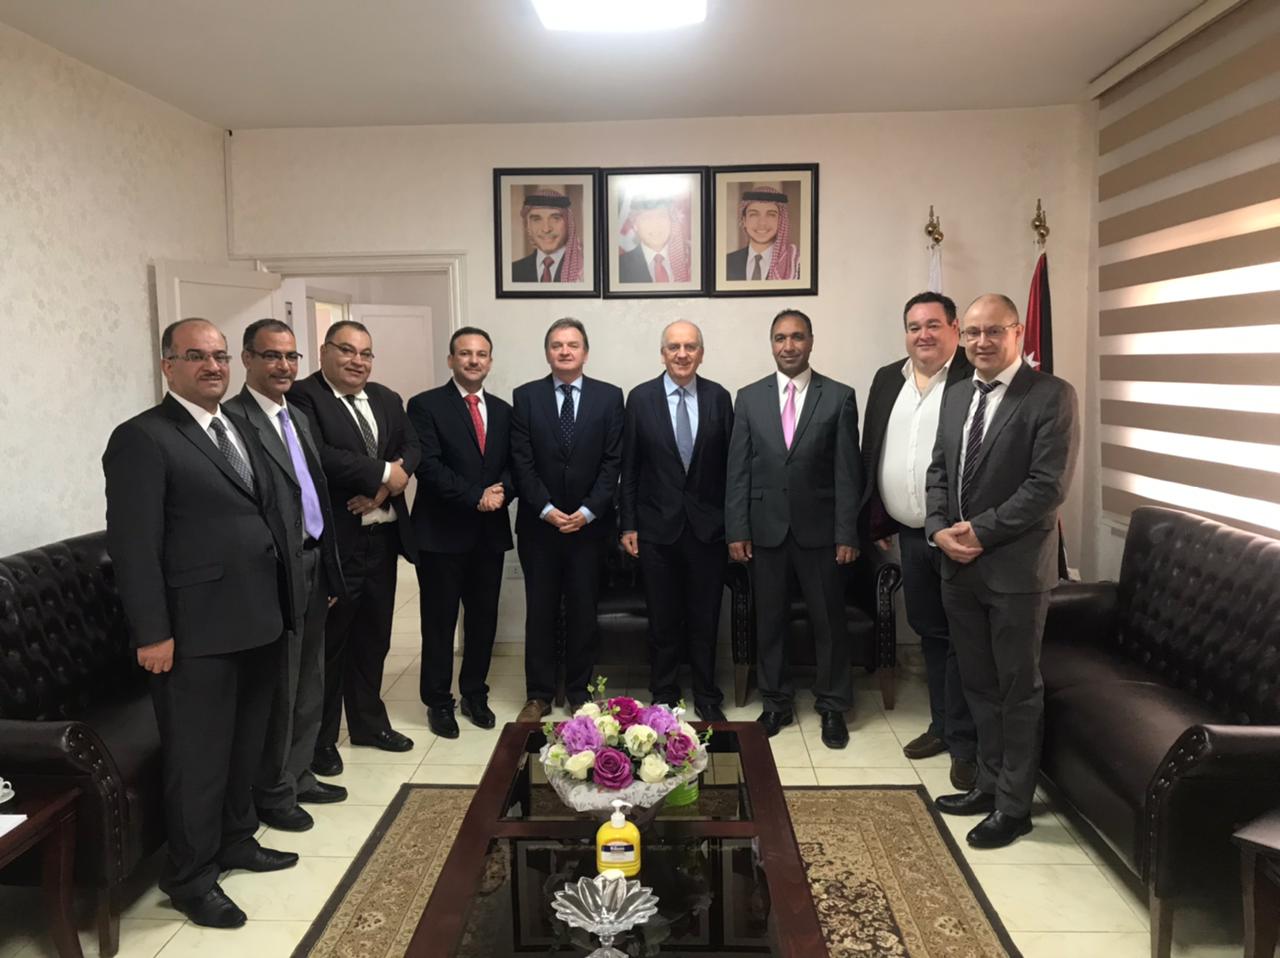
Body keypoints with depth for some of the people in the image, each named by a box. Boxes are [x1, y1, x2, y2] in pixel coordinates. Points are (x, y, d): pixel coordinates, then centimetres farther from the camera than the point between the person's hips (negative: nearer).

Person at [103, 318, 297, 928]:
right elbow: (133, 545, -15)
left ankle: (236, 840, 39)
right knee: (198, 757, 5)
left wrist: (279, 603, 12)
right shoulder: (142, 439, -11)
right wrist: (152, 634, -18)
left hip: (255, 622, 8)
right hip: (196, 633, -8)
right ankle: (190, 878, 22)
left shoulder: (240, 429, 13)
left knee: (246, 745, 20)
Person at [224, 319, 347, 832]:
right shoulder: (234, 419, -14)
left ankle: (298, 775, 33)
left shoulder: (297, 416, 14)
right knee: (279, 687, 5)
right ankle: (273, 793, 21)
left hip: (314, 564, 8)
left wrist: (328, 568, 15)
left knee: (308, 683, 18)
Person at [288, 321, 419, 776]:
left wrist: (383, 488, -13)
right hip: (333, 541, -7)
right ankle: (320, 738, 19)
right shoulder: (302, 397, -11)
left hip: (383, 537, 7)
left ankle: (369, 721, 34)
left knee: (373, 637, 18)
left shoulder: (387, 399, 13)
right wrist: (383, 473, -18)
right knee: (328, 642, 5)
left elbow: (412, 447, 5)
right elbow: (317, 456, -24)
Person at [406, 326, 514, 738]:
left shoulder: (503, 410, 12)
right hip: (442, 533, -4)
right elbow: (428, 465, -14)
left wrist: (502, 492, -13)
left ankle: (475, 694, 28)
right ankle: (438, 701, 21)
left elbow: (513, 465, 9)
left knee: (484, 618, 12)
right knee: (439, 622, 6)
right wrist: (476, 497, -20)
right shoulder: (426, 405, -4)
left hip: (490, 533, 5)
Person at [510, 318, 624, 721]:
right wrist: (546, 509, -11)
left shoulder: (609, 397, 2)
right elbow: (521, 462, -3)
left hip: (589, 523, 0)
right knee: (540, 612, 7)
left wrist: (588, 511, -11)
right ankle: (538, 694, 18)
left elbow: (613, 461, -2)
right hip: (539, 524, 0)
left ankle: (579, 692, 21)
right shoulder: (525, 396, 3)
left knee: (583, 611, 8)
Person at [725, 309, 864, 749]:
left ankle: (833, 707, 23)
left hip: (819, 528, -1)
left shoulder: (839, 397, 0)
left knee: (829, 620, 7)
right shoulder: (749, 397, 4)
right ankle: (776, 702, 26)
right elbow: (738, 470, 3)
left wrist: (847, 533, -7)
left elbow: (847, 471, -3)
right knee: (769, 618, 10)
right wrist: (736, 530, -3)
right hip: (766, 527, 2)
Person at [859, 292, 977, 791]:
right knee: (929, 633, 18)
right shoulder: (888, 379, 10)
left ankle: (965, 743, 17)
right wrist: (877, 521, 12)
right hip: (910, 534, 6)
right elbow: (871, 453, 13)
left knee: (961, 639, 4)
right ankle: (943, 725, 34)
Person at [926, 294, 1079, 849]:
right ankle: (989, 783, 33)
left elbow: (1049, 485, -16)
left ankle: (1013, 806, 19)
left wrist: (981, 531, -16)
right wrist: (939, 529, -4)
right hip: (958, 567, 6)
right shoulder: (955, 395, 11)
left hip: (1016, 568, -6)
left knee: (1018, 689, 6)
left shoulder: (1051, 395, -10)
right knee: (978, 684, 17)